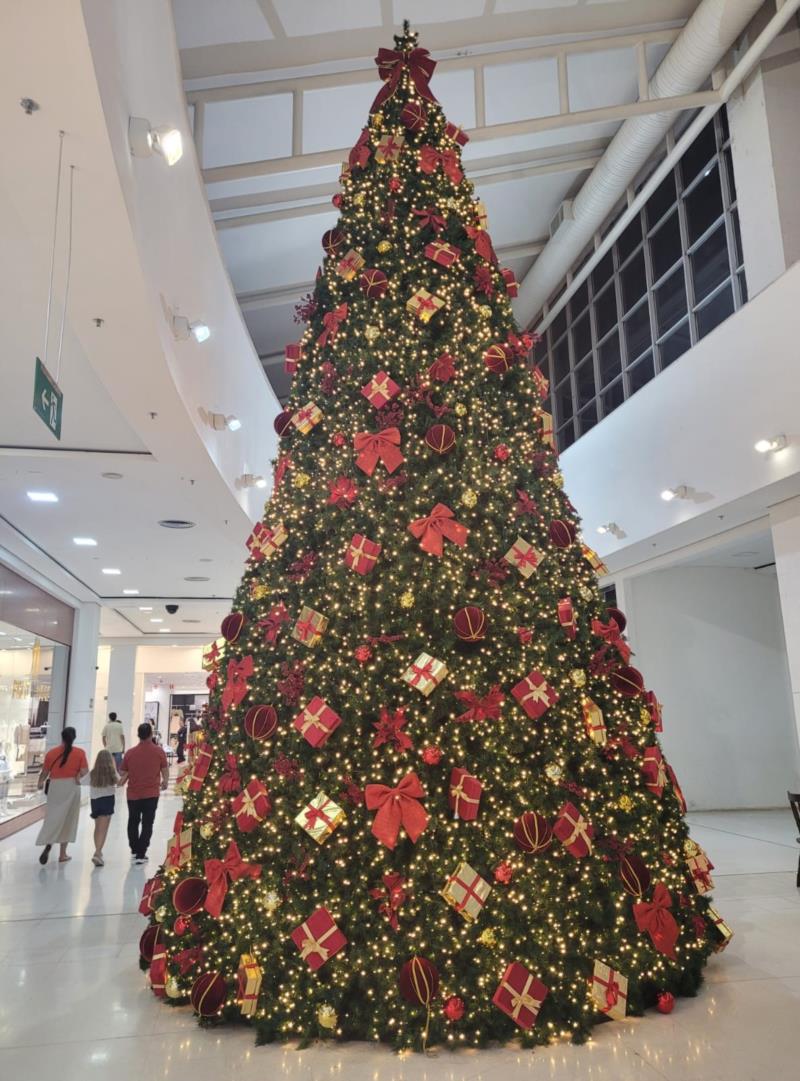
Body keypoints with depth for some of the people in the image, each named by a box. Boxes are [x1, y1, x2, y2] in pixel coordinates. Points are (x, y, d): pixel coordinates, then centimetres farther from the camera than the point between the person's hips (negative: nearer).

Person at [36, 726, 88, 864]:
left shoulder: (51, 752, -1)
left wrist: (41, 783, 24)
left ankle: (48, 844, -24)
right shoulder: (80, 752, -4)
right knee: (68, 820, 10)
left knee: (52, 817, 4)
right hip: (72, 787, 0)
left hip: (55, 787, 0)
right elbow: (84, 771, -10)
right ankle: (62, 854, 14)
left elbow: (44, 772, 5)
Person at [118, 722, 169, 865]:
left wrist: (123, 780, 29)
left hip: (133, 794, 2)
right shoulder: (158, 751, -9)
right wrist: (165, 782, 19)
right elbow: (165, 771, -1)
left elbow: (123, 773, 5)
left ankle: (134, 851, 27)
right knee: (147, 824, 6)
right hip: (151, 793, -2)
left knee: (133, 822, 20)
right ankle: (141, 854, 4)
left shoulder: (130, 752, -6)